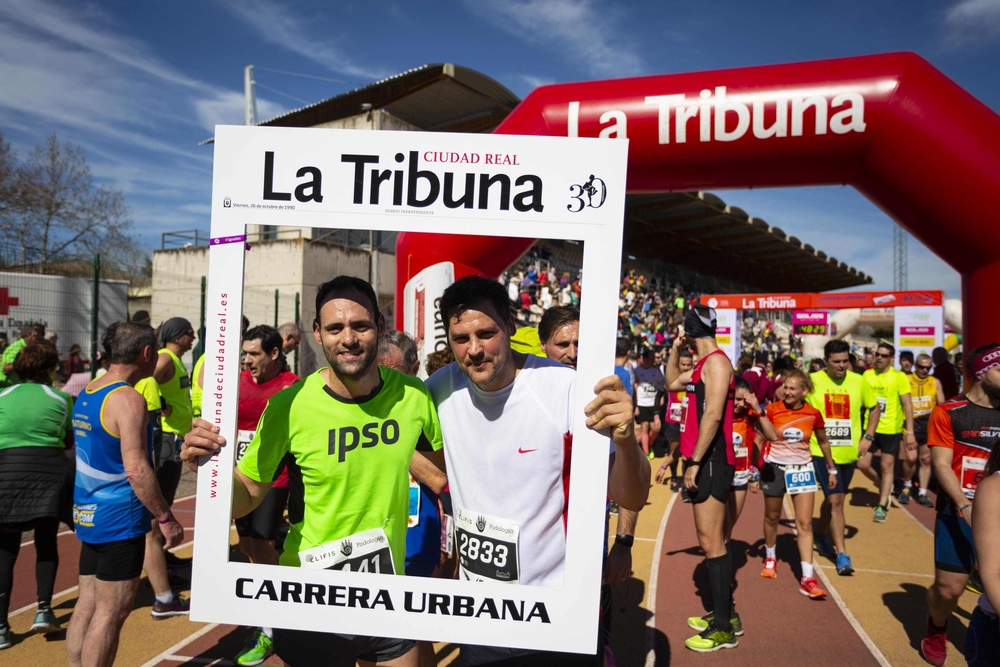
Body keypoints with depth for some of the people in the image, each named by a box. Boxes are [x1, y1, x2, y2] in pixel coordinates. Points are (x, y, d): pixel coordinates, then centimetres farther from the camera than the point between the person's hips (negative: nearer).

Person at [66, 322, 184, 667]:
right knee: (111, 611, 1)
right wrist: (166, 519, -17)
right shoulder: (128, 399, -19)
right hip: (119, 520, -9)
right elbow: (136, 470, -24)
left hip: (89, 514, 9)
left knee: (87, 604, 16)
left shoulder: (86, 394, 9)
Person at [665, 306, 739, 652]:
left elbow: (713, 415, -22)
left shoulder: (716, 361, -14)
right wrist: (675, 349, 18)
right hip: (704, 461, 10)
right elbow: (672, 382, 30)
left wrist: (695, 462, -21)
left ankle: (724, 628, 1)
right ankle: (725, 613, 25)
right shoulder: (704, 364, 16)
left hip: (711, 461, -10)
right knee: (712, 540, 15)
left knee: (711, 543, -6)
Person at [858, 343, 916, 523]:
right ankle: (882, 486, 31)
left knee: (887, 467, 4)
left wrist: (910, 432, -13)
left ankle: (882, 507, 13)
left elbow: (907, 405, -9)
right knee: (862, 464, 3)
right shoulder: (867, 375, 2)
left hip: (891, 429, -3)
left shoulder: (899, 377, -9)